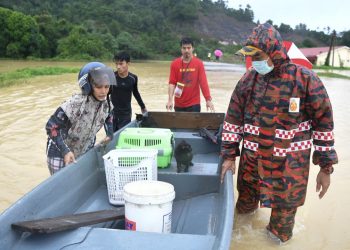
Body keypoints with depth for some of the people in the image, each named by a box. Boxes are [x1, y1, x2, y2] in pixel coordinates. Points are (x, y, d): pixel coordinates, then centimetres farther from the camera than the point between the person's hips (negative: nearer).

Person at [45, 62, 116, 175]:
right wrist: (65, 151, -29)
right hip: (60, 153, -5)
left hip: (83, 153, 6)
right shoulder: (75, 104, -32)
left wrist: (110, 135, 4)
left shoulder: (106, 104, -13)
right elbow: (51, 126, -26)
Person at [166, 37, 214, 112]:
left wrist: (208, 99, -16)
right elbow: (172, 83, -3)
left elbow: (203, 82, -8)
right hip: (179, 104, 2)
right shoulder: (175, 64, -1)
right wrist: (170, 100, -14)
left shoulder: (198, 63, -4)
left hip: (194, 104, -2)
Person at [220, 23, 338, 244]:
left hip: (289, 166, -3)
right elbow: (233, 119, 4)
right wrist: (229, 155, 3)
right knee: (245, 203, 20)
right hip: (251, 160, 4)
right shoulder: (247, 80, -2)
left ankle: (278, 239, 39)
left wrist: (326, 167, -5)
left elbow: (324, 123, -7)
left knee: (284, 210, 10)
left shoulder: (305, 79, -12)